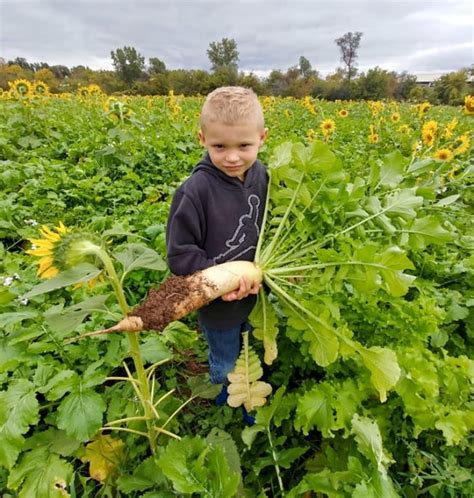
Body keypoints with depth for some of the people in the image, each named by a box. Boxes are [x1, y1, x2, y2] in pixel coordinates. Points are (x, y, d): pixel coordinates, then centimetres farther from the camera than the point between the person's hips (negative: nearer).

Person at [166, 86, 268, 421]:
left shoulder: (262, 176, -10)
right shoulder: (196, 191, -28)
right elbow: (179, 254, -22)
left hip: (256, 294, 5)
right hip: (218, 304, -4)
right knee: (226, 367, 24)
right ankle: (228, 402, 58)